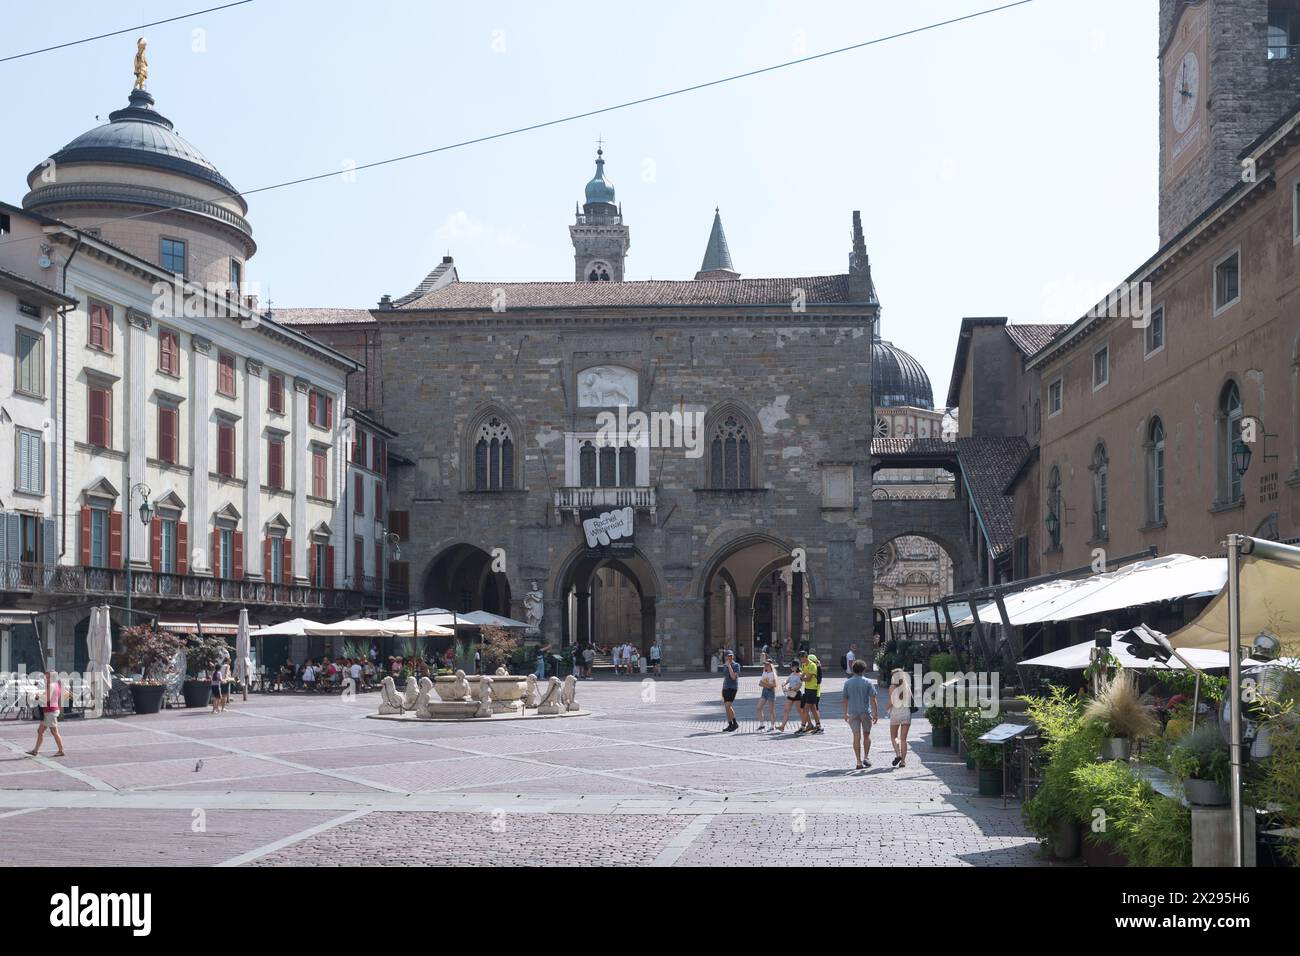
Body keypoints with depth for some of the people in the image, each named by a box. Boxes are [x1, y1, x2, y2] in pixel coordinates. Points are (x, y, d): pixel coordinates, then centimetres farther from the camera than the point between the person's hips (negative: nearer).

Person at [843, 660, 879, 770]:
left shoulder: (847, 683, 1)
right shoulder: (867, 682, -5)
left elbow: (845, 699, 5)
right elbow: (873, 699, -7)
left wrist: (845, 713, 14)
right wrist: (875, 713, -1)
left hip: (853, 712, 1)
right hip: (866, 711, -1)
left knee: (856, 737, 3)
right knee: (866, 735, 16)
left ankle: (859, 762, 0)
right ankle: (866, 757, 11)